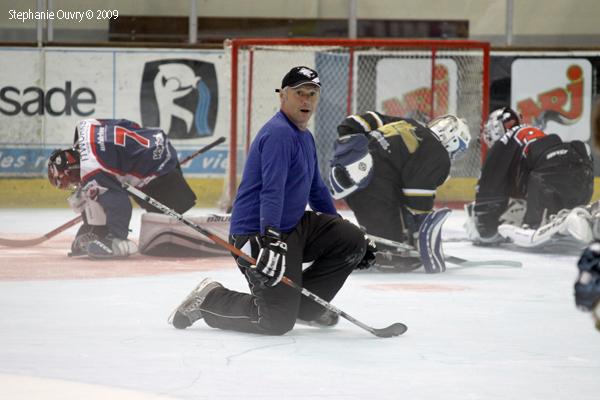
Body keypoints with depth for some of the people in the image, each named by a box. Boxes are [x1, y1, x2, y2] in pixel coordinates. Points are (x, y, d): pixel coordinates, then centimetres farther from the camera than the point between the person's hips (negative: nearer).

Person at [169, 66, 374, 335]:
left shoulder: (306, 138, 16)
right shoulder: (279, 133, -17)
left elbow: (317, 191, 27)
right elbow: (272, 191, -29)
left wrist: (343, 232, 28)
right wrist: (270, 240, -39)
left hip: (293, 227, 10)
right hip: (258, 234, -10)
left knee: (352, 241, 0)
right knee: (278, 321, -16)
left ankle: (305, 303, 12)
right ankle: (209, 299, 5)